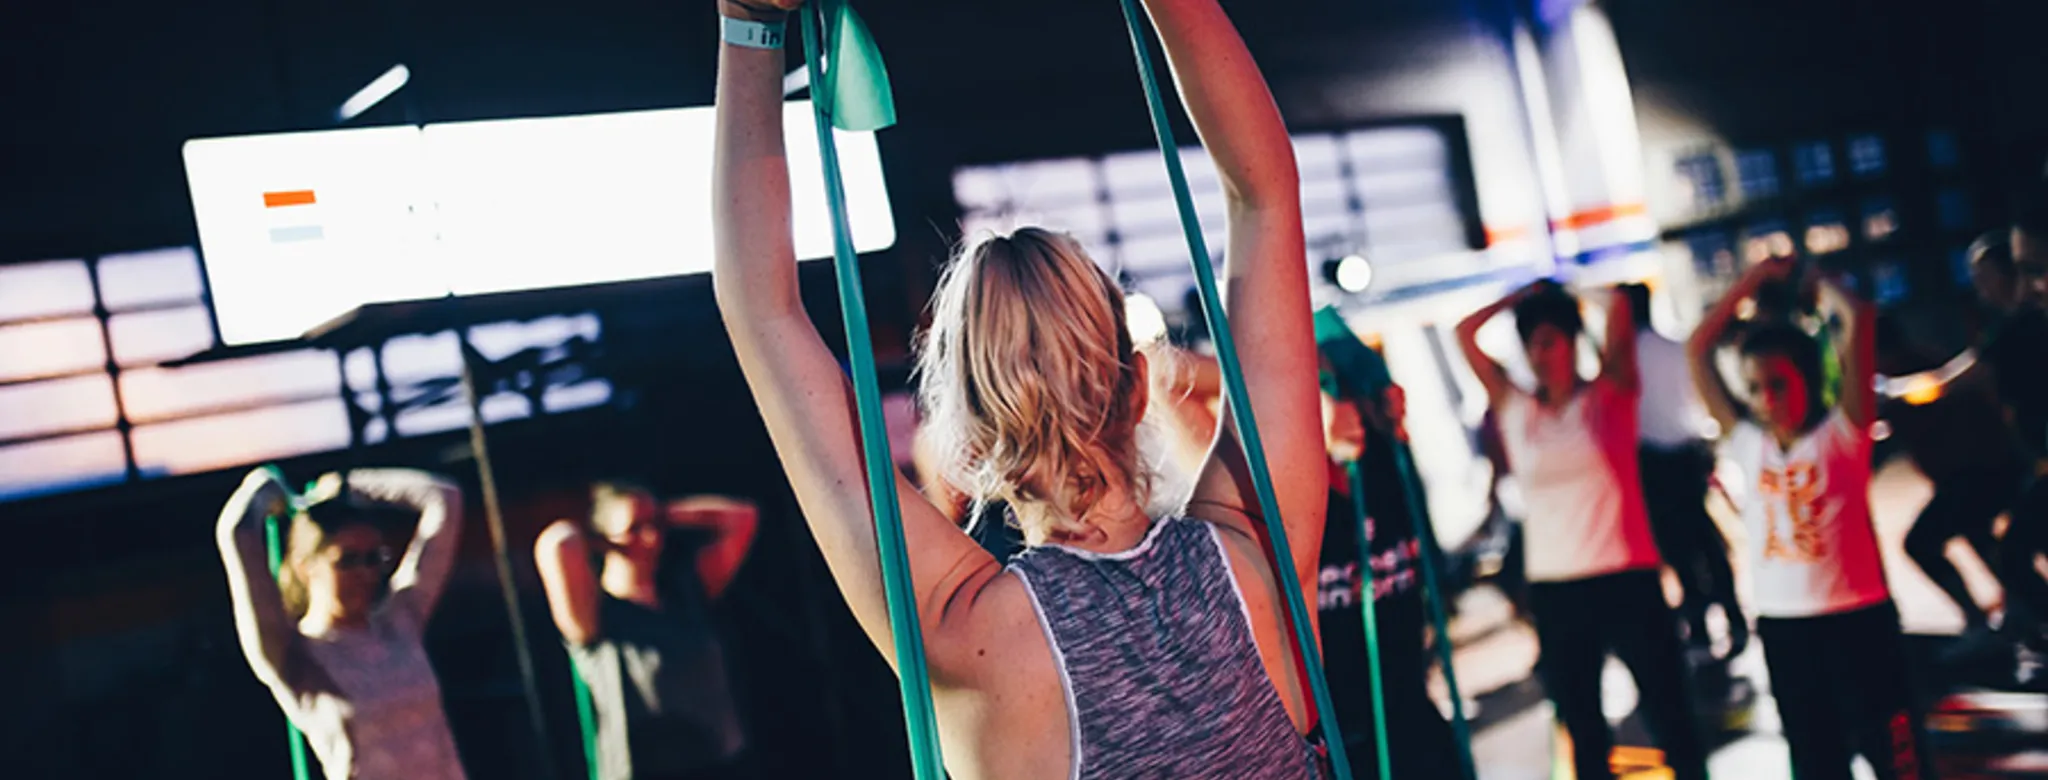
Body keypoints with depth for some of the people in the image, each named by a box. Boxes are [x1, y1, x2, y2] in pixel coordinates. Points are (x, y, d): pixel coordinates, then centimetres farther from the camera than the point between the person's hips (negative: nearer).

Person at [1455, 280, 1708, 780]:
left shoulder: (1609, 396, 0)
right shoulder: (1514, 409, 8)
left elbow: (1620, 310, -11)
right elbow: (1465, 333, 8)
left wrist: (1560, 297, 5)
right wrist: (1522, 296, 10)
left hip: (1627, 581, -3)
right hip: (1553, 589, 3)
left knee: (1670, 719, 3)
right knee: (1583, 730, 13)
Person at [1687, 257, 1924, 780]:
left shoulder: (1841, 432, -5)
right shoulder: (1745, 443, 5)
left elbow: (1860, 320, -13)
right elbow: (1698, 348, 8)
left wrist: (1819, 286, 5)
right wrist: (1755, 278, 10)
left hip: (1857, 620, -4)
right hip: (1782, 627, 4)